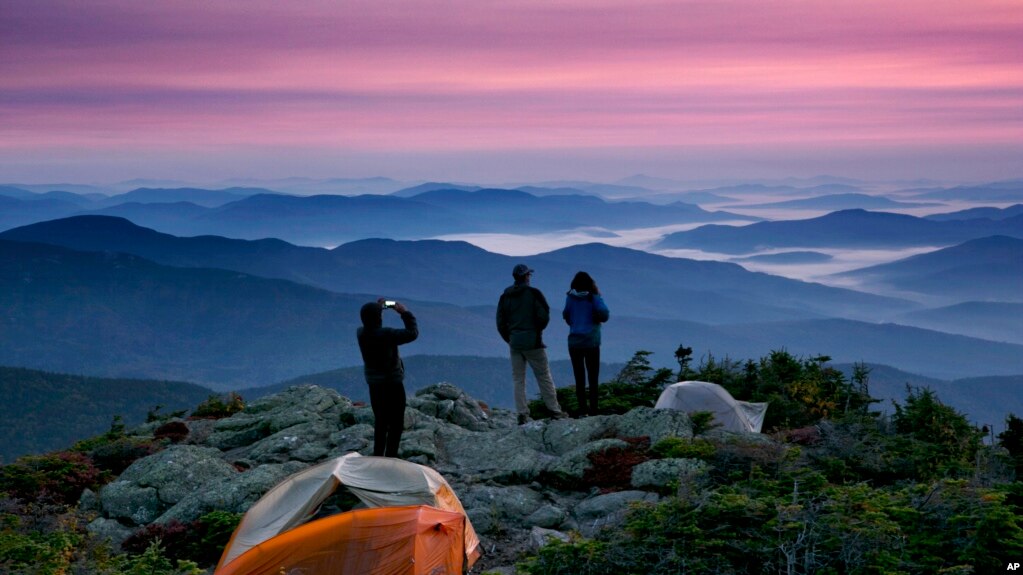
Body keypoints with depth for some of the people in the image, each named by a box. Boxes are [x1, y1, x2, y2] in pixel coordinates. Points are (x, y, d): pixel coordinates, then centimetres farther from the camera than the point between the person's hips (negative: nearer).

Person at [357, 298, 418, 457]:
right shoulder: (386, 334, -25)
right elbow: (412, 333, -18)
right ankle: (390, 458, 2)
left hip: (374, 384, 7)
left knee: (380, 423, 20)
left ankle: (378, 456, 24)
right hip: (392, 384, -7)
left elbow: (370, 324, 18)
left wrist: (377, 307, 10)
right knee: (396, 425, 3)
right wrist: (405, 313, -10)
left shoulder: (361, 333, -6)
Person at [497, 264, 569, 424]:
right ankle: (555, 411, 4)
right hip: (532, 342, -4)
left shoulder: (505, 297, 7)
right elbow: (544, 316, -11)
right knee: (544, 377, 3)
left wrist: (509, 339, 15)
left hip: (514, 343, 4)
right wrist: (538, 330, 8)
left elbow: (500, 323, 7)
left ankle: (522, 414, 2)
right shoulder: (533, 293, -5)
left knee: (518, 380, 6)